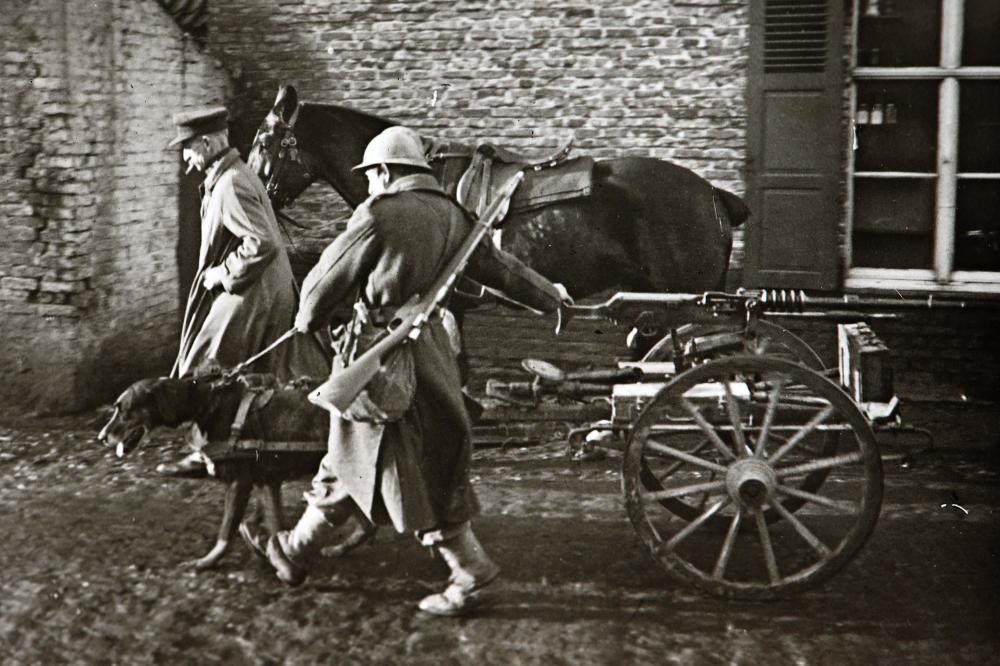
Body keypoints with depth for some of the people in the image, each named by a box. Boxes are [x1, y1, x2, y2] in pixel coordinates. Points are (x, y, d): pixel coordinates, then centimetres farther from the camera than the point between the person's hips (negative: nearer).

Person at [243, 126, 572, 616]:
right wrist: (550, 296, 33)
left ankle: (472, 574, 8)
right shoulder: (451, 215, 7)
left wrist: (308, 321, 14)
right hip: (431, 344, 8)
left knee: (415, 472, 1)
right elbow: (499, 266, 17)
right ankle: (298, 551, 30)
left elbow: (326, 281, -6)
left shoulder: (378, 215, -13)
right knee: (352, 459, 17)